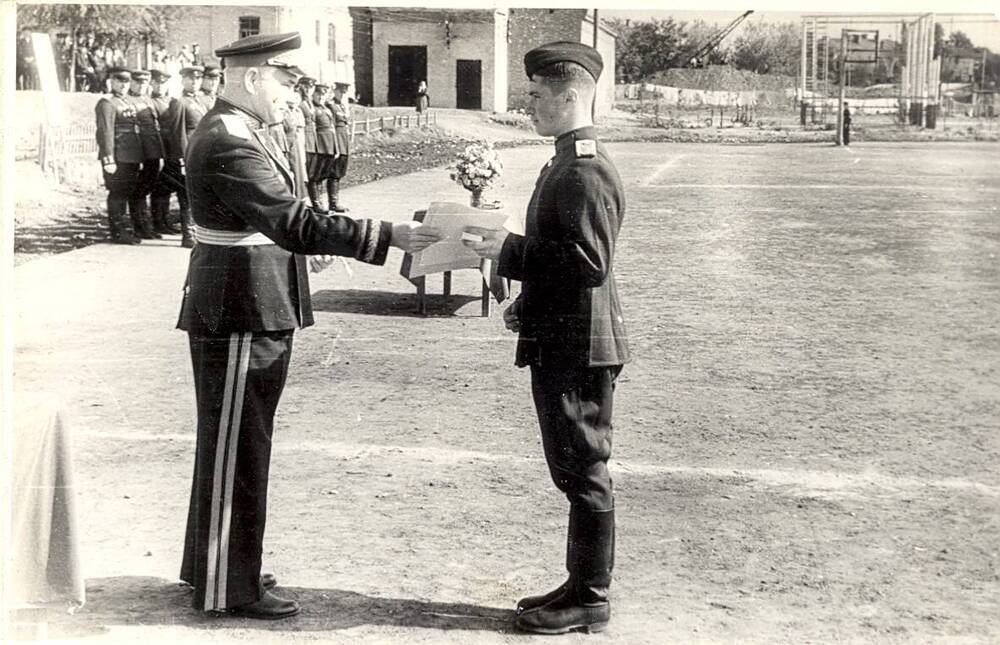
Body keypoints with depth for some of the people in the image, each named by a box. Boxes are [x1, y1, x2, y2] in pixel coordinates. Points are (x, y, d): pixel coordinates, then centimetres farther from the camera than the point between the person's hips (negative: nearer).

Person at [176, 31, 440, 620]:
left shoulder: (243, 131, 12)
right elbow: (295, 225, -30)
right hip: (239, 317, -10)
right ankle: (228, 587, 12)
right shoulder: (227, 143, -22)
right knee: (236, 451, 0)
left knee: (230, 445, 19)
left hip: (256, 312, 10)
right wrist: (392, 237, -31)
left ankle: (210, 563, 34)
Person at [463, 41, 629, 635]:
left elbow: (589, 262, -25)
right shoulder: (567, 164, 15)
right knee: (575, 471, 16)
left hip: (579, 348, -10)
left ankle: (590, 599, 11)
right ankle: (582, 586, 27)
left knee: (585, 473, 0)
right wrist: (528, 303, 18)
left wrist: (509, 251, -21)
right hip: (560, 343, 10)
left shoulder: (587, 172, -19)